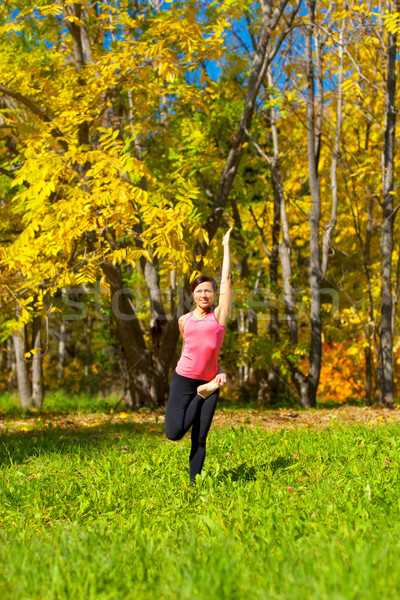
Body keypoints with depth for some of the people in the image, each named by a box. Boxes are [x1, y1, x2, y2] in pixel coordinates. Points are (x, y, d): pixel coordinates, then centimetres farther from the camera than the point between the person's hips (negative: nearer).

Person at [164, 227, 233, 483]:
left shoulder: (219, 315, 2)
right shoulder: (184, 320, 9)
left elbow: (226, 279, 2)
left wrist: (226, 246, 10)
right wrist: (219, 367, 10)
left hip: (209, 380, -2)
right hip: (183, 378, 2)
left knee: (200, 438, 1)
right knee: (174, 433, -10)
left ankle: (194, 483, 16)